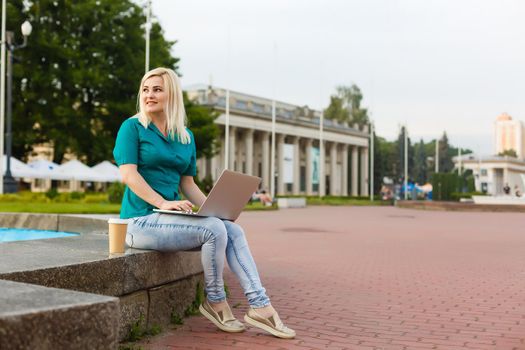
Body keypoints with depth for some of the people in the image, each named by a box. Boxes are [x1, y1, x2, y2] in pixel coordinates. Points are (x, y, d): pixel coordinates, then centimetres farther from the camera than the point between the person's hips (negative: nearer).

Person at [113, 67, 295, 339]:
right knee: (214, 230, -25)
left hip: (171, 215, 6)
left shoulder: (186, 137, 14)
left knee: (234, 231, -14)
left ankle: (259, 306, -17)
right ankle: (215, 302, -6)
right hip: (141, 220, -6)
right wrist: (163, 202, -24)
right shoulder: (132, 127, -2)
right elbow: (128, 175, -13)